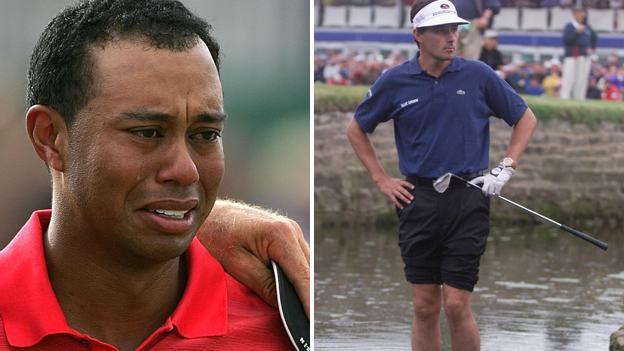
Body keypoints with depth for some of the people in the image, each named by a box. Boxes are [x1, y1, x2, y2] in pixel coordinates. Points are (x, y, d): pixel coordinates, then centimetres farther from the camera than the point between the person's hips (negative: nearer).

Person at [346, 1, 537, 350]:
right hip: (418, 200, 2)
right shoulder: (394, 82, 1)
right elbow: (357, 129, 16)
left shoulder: (478, 75, -2)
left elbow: (526, 119, 10)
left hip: (467, 201, -2)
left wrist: (506, 169, 1)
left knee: (456, 306, -7)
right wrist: (382, 179, 8)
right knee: (425, 308, 5)